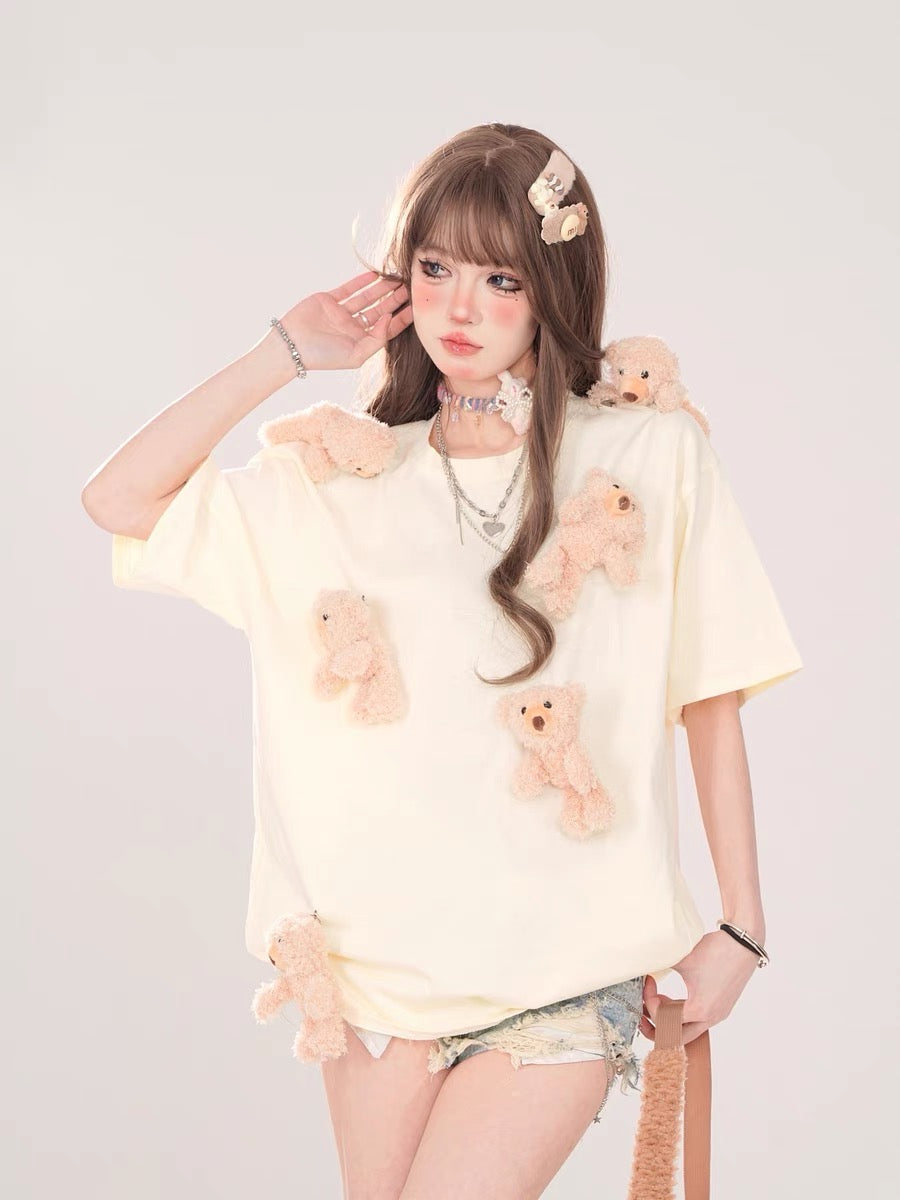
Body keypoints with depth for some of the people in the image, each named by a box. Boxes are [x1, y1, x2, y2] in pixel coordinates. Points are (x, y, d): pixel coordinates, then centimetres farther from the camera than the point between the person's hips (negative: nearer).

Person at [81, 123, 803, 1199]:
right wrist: (288, 355, 0)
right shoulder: (345, 481, 5)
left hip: (563, 978, -3)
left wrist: (740, 929, 1)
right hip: (378, 954, 3)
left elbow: (710, 706, 0)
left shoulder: (652, 458, -3)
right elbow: (118, 503, 2)